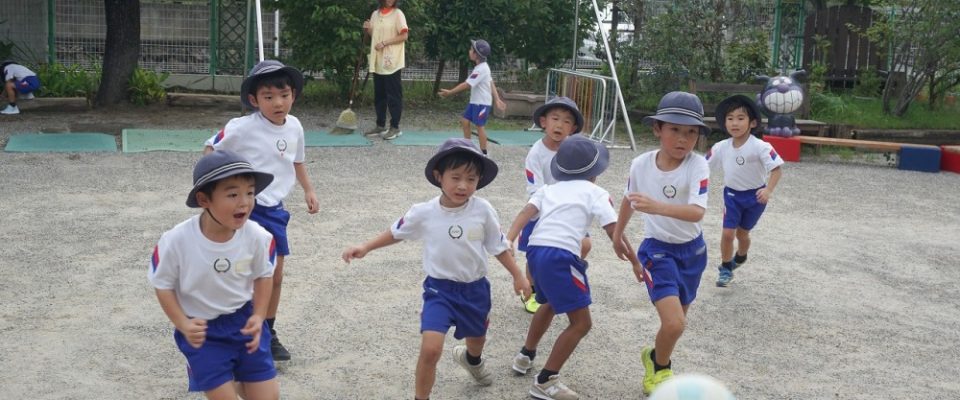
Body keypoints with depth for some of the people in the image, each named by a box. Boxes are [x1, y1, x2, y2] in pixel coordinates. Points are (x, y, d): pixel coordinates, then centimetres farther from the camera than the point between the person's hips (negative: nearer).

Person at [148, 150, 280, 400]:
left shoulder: (257, 237, -18)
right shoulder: (176, 241, -23)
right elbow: (163, 285, -7)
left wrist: (258, 317, -8)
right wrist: (183, 325, -17)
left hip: (244, 320, 2)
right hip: (202, 329, -2)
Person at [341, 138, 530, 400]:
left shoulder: (483, 211, -16)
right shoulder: (424, 213, -17)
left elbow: (498, 246, -1)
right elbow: (397, 233, 2)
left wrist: (517, 276, 6)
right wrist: (365, 248, -2)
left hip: (474, 289, 2)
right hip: (439, 289, -2)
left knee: (477, 340, 27)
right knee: (431, 349, -21)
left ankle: (471, 359, 66)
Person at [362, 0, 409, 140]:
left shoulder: (397, 14, -6)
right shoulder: (375, 14, 12)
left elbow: (404, 36, -11)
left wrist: (384, 43, -16)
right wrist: (368, 30, 0)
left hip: (392, 62, -6)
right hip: (378, 61, 6)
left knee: (393, 95, -2)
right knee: (379, 95, 11)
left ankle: (395, 127, 3)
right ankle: (380, 125, 19)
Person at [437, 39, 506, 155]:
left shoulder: (481, 69, -22)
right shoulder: (482, 67, 9)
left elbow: (466, 84, -24)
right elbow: (491, 83, 10)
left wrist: (450, 92, -20)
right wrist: (497, 99, 8)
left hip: (482, 103, -10)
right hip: (474, 101, 10)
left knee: (480, 126, -3)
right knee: (465, 121, 10)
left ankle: (483, 153, 6)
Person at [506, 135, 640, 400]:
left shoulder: (549, 189, 24)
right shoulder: (595, 193, 11)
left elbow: (525, 213, 7)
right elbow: (614, 231, 3)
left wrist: (507, 243, -4)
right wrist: (635, 262, 11)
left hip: (535, 250, 7)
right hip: (560, 255, -7)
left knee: (550, 303, 35)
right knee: (581, 322, -1)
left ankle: (525, 356, 48)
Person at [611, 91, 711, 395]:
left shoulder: (697, 165, -19)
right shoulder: (640, 164, -12)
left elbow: (697, 212, -33)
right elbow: (629, 199, 8)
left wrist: (658, 207, -49)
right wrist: (617, 235, 21)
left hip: (692, 250, 1)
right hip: (657, 249, -1)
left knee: (676, 321, 17)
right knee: (673, 323, -17)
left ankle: (655, 359, 48)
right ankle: (660, 365, 15)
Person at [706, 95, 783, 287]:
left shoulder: (760, 147, -24)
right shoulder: (721, 147, -11)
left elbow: (776, 169, -25)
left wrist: (768, 190, -38)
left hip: (755, 196, -2)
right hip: (732, 194, 2)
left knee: (742, 232, 13)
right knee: (728, 233, -5)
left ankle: (740, 258, 45)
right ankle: (725, 269, 14)